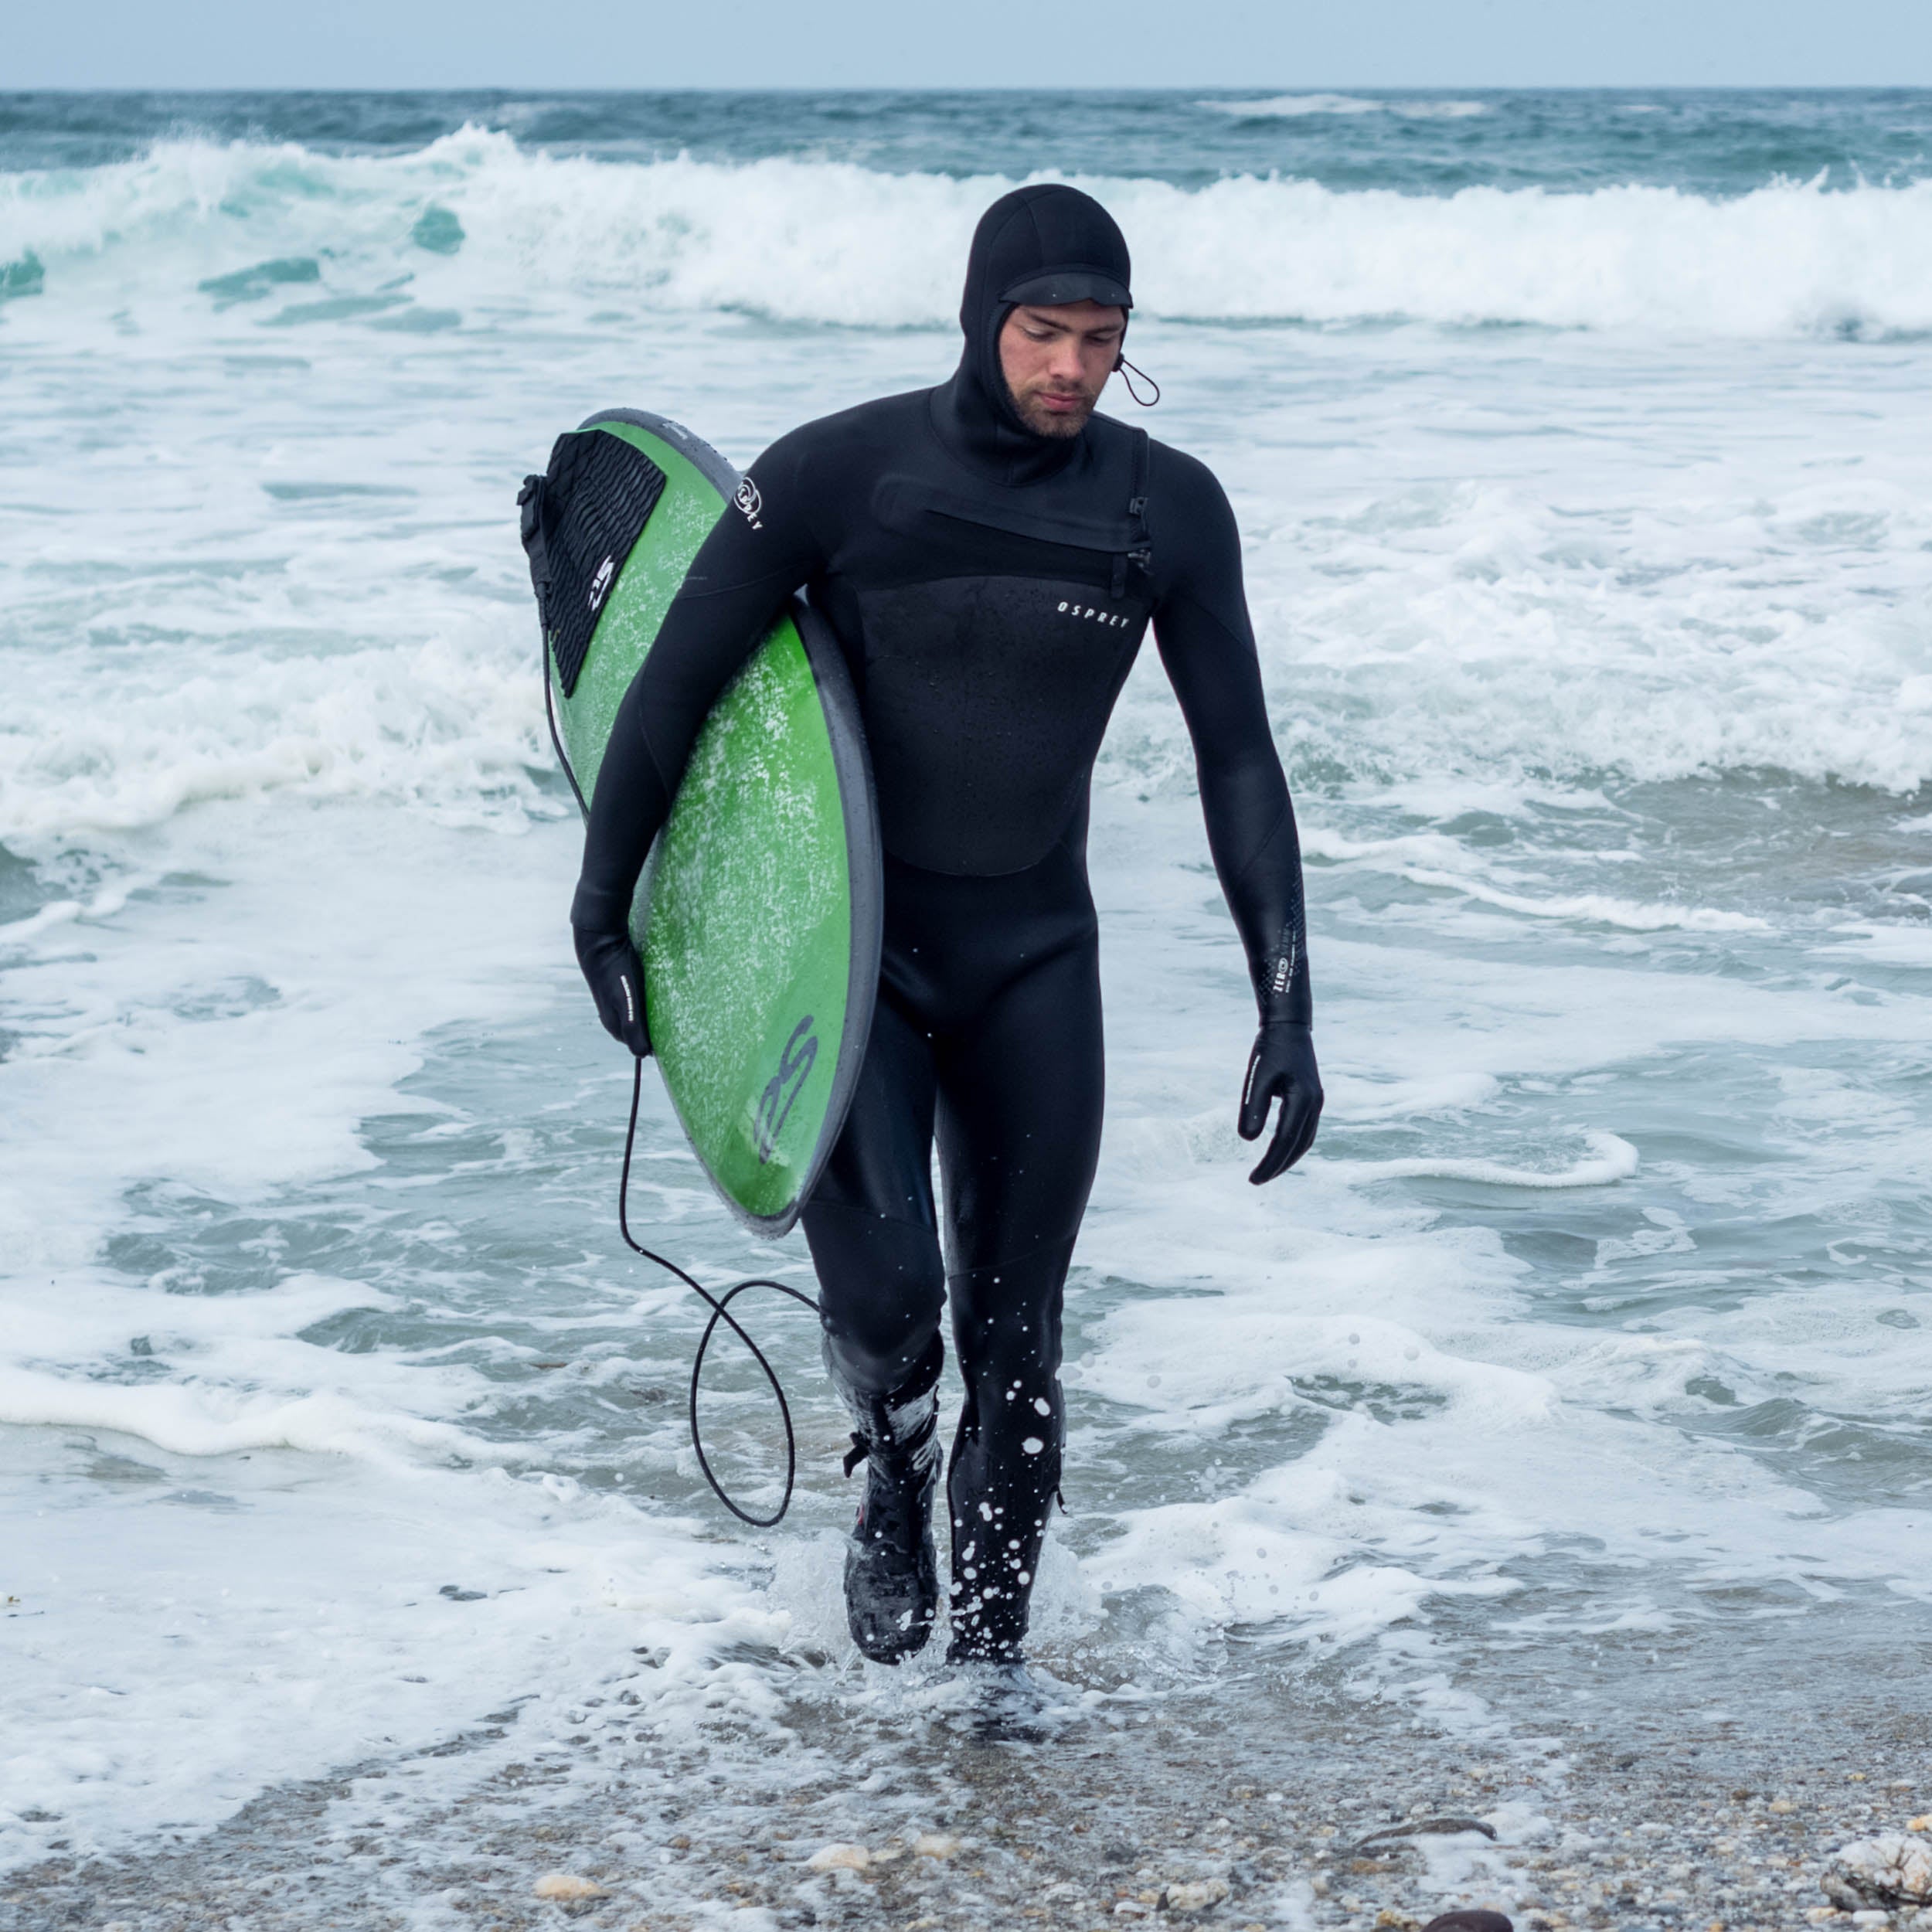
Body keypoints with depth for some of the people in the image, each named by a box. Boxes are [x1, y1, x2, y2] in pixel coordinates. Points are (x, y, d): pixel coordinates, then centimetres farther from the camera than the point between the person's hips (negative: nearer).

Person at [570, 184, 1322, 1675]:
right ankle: (895, 1484, 15)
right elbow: (676, 684, -4)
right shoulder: (839, 474, -13)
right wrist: (603, 913, 1)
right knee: (883, 1293, -18)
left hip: (1034, 954, 3)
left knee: (1015, 1336, 4)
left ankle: (991, 1655, 20)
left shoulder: (1169, 511, -5)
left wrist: (1287, 1008, -4)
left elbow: (1237, 758, 1)